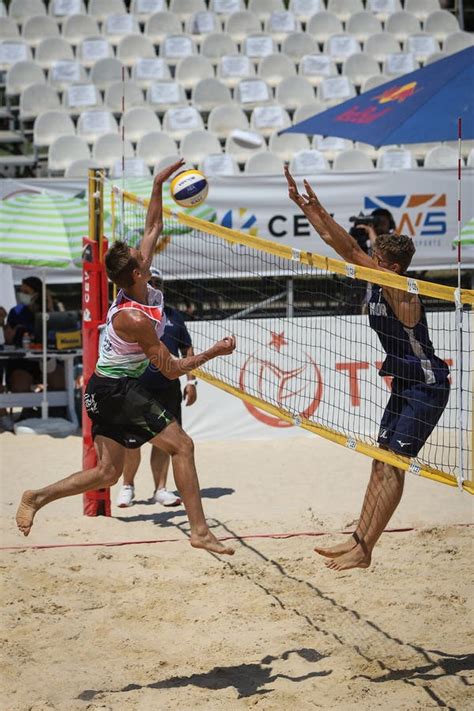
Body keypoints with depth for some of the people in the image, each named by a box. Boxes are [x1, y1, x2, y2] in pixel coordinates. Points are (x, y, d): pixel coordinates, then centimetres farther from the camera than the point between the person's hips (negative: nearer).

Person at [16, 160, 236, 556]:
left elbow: (153, 229, 11)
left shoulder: (135, 287, -1)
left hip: (103, 390, 9)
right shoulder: (134, 319, -24)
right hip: (119, 390, -9)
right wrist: (215, 352, -11)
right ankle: (200, 532, -10)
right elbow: (172, 370, -17)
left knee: (107, 472, 11)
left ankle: (36, 498, 10)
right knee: (182, 445, -7)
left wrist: (158, 186, 7)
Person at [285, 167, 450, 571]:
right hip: (405, 384, 10)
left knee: (392, 465, -9)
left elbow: (351, 251, -32)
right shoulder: (379, 283, 2)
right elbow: (342, 247, 5)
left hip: (427, 386, -10)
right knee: (382, 463, 9)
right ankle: (359, 541, 13)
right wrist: (301, 202, 3)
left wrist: (320, 212, -35)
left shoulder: (401, 292, -22)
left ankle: (364, 552, -6)